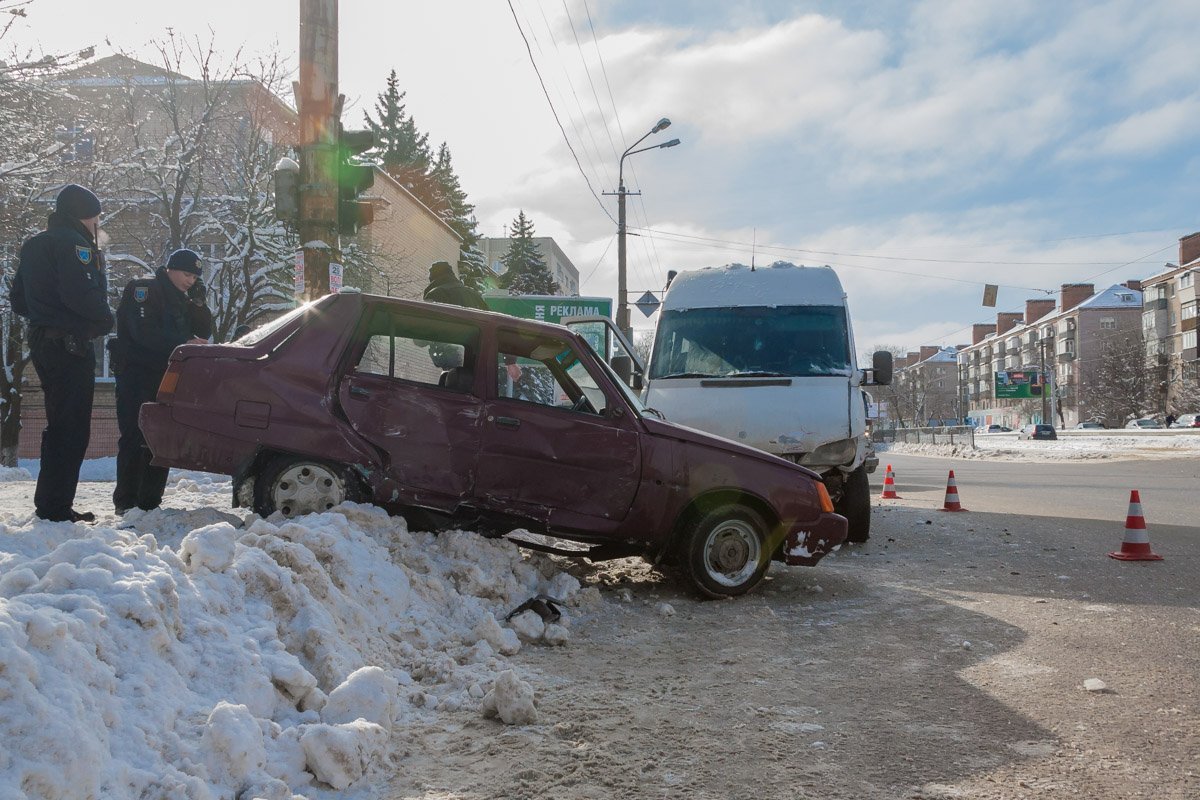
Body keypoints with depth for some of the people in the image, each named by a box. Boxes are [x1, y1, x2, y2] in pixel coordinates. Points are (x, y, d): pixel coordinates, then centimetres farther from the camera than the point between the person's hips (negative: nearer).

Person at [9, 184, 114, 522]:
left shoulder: (33, 245, 19)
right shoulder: (73, 242, -11)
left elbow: (18, 300, 21)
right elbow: (80, 294, -24)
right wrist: (106, 319, -8)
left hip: (42, 341, 10)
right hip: (70, 345, -10)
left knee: (60, 425, 17)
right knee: (72, 428, -7)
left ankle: (50, 503, 21)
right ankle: (56, 506, -7)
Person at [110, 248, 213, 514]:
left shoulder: (182, 300, 18)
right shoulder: (142, 289, -6)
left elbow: (204, 332, 12)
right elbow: (143, 332, -19)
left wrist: (198, 302, -1)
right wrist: (183, 344, -22)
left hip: (164, 376, 7)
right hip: (136, 374, -7)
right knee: (134, 439, -11)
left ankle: (150, 501, 8)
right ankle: (126, 502, -8)